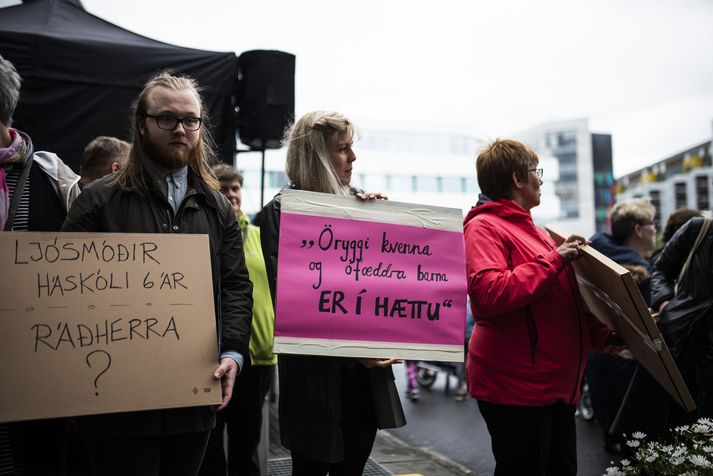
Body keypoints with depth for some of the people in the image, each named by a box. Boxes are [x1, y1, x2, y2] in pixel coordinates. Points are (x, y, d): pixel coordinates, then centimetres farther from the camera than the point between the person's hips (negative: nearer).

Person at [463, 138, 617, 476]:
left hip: (557, 383, 9)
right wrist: (554, 259, -21)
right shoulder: (485, 227, -10)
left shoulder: (530, 229, 17)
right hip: (515, 386, -9)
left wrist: (604, 335, 8)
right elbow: (488, 294, -27)